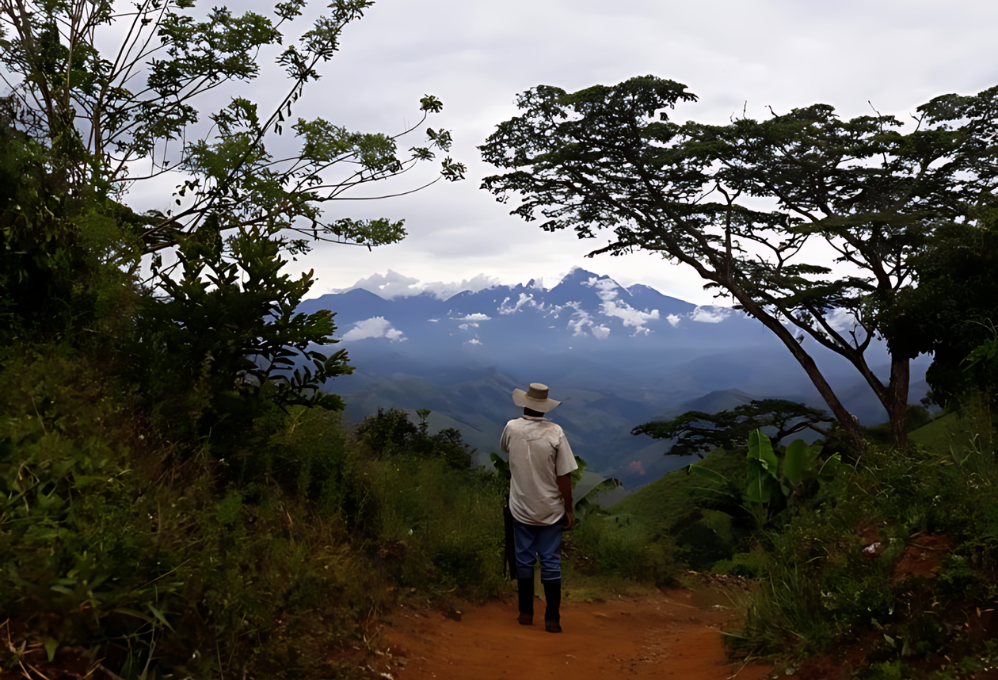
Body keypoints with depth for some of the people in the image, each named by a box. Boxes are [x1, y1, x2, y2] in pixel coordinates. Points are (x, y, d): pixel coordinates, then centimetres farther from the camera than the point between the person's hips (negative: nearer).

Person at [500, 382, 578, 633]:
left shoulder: (511, 428, -9)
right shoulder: (555, 432, -16)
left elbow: (503, 447, 17)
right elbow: (563, 476, -13)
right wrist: (568, 509, -3)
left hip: (521, 508, 2)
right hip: (550, 509, -2)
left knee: (524, 560, 14)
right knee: (551, 562, 6)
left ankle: (526, 613, 22)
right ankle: (552, 619, 8)